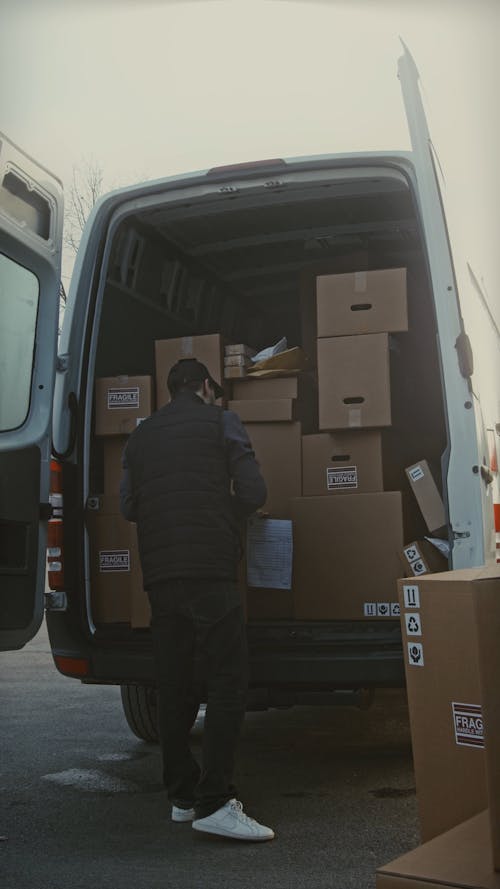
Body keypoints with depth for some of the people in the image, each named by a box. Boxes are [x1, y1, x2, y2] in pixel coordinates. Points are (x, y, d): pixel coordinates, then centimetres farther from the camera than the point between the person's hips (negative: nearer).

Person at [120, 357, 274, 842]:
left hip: (159, 575, 6)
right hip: (210, 570, -5)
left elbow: (127, 505, 16)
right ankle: (214, 803, -10)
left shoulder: (141, 435, 18)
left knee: (174, 688, 11)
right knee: (226, 684, -5)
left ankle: (182, 795, 18)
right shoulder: (221, 421, 5)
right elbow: (253, 493, -1)